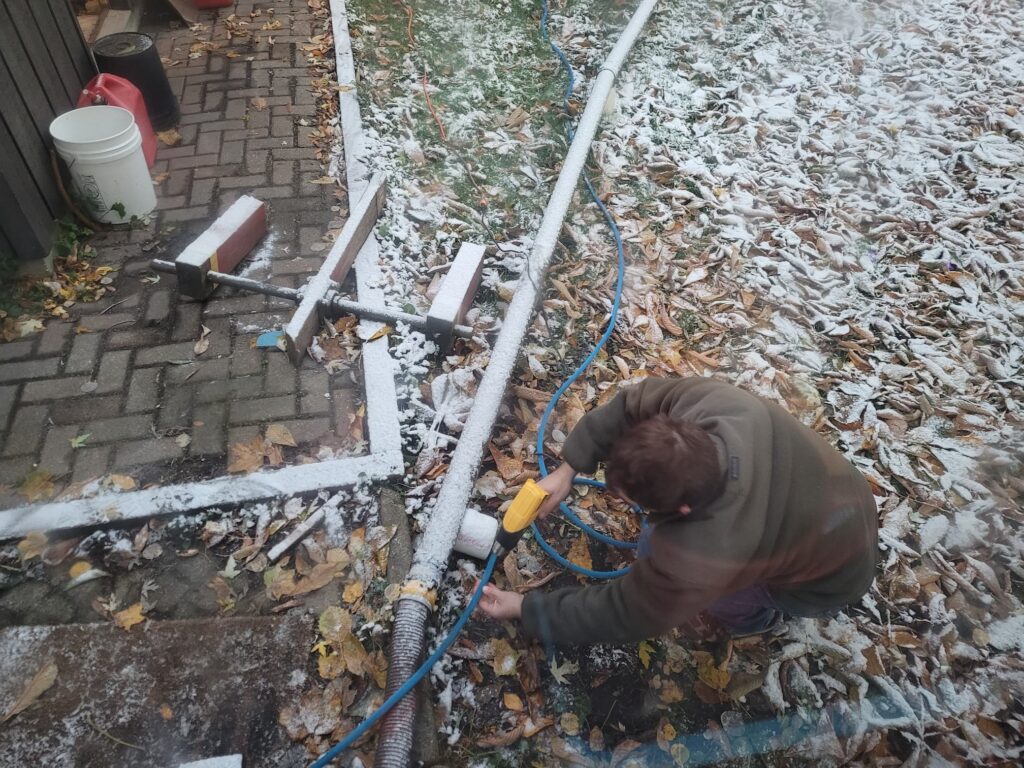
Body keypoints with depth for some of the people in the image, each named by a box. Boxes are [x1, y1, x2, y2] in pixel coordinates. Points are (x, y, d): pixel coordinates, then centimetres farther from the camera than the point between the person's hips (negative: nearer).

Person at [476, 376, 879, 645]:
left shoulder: (701, 557, -42)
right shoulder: (715, 403, -30)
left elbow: (623, 613, -26)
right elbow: (632, 402, -14)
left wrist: (525, 609, -14)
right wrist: (568, 468, -18)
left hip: (831, 579, -6)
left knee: (657, 551, -8)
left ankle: (753, 614, 17)